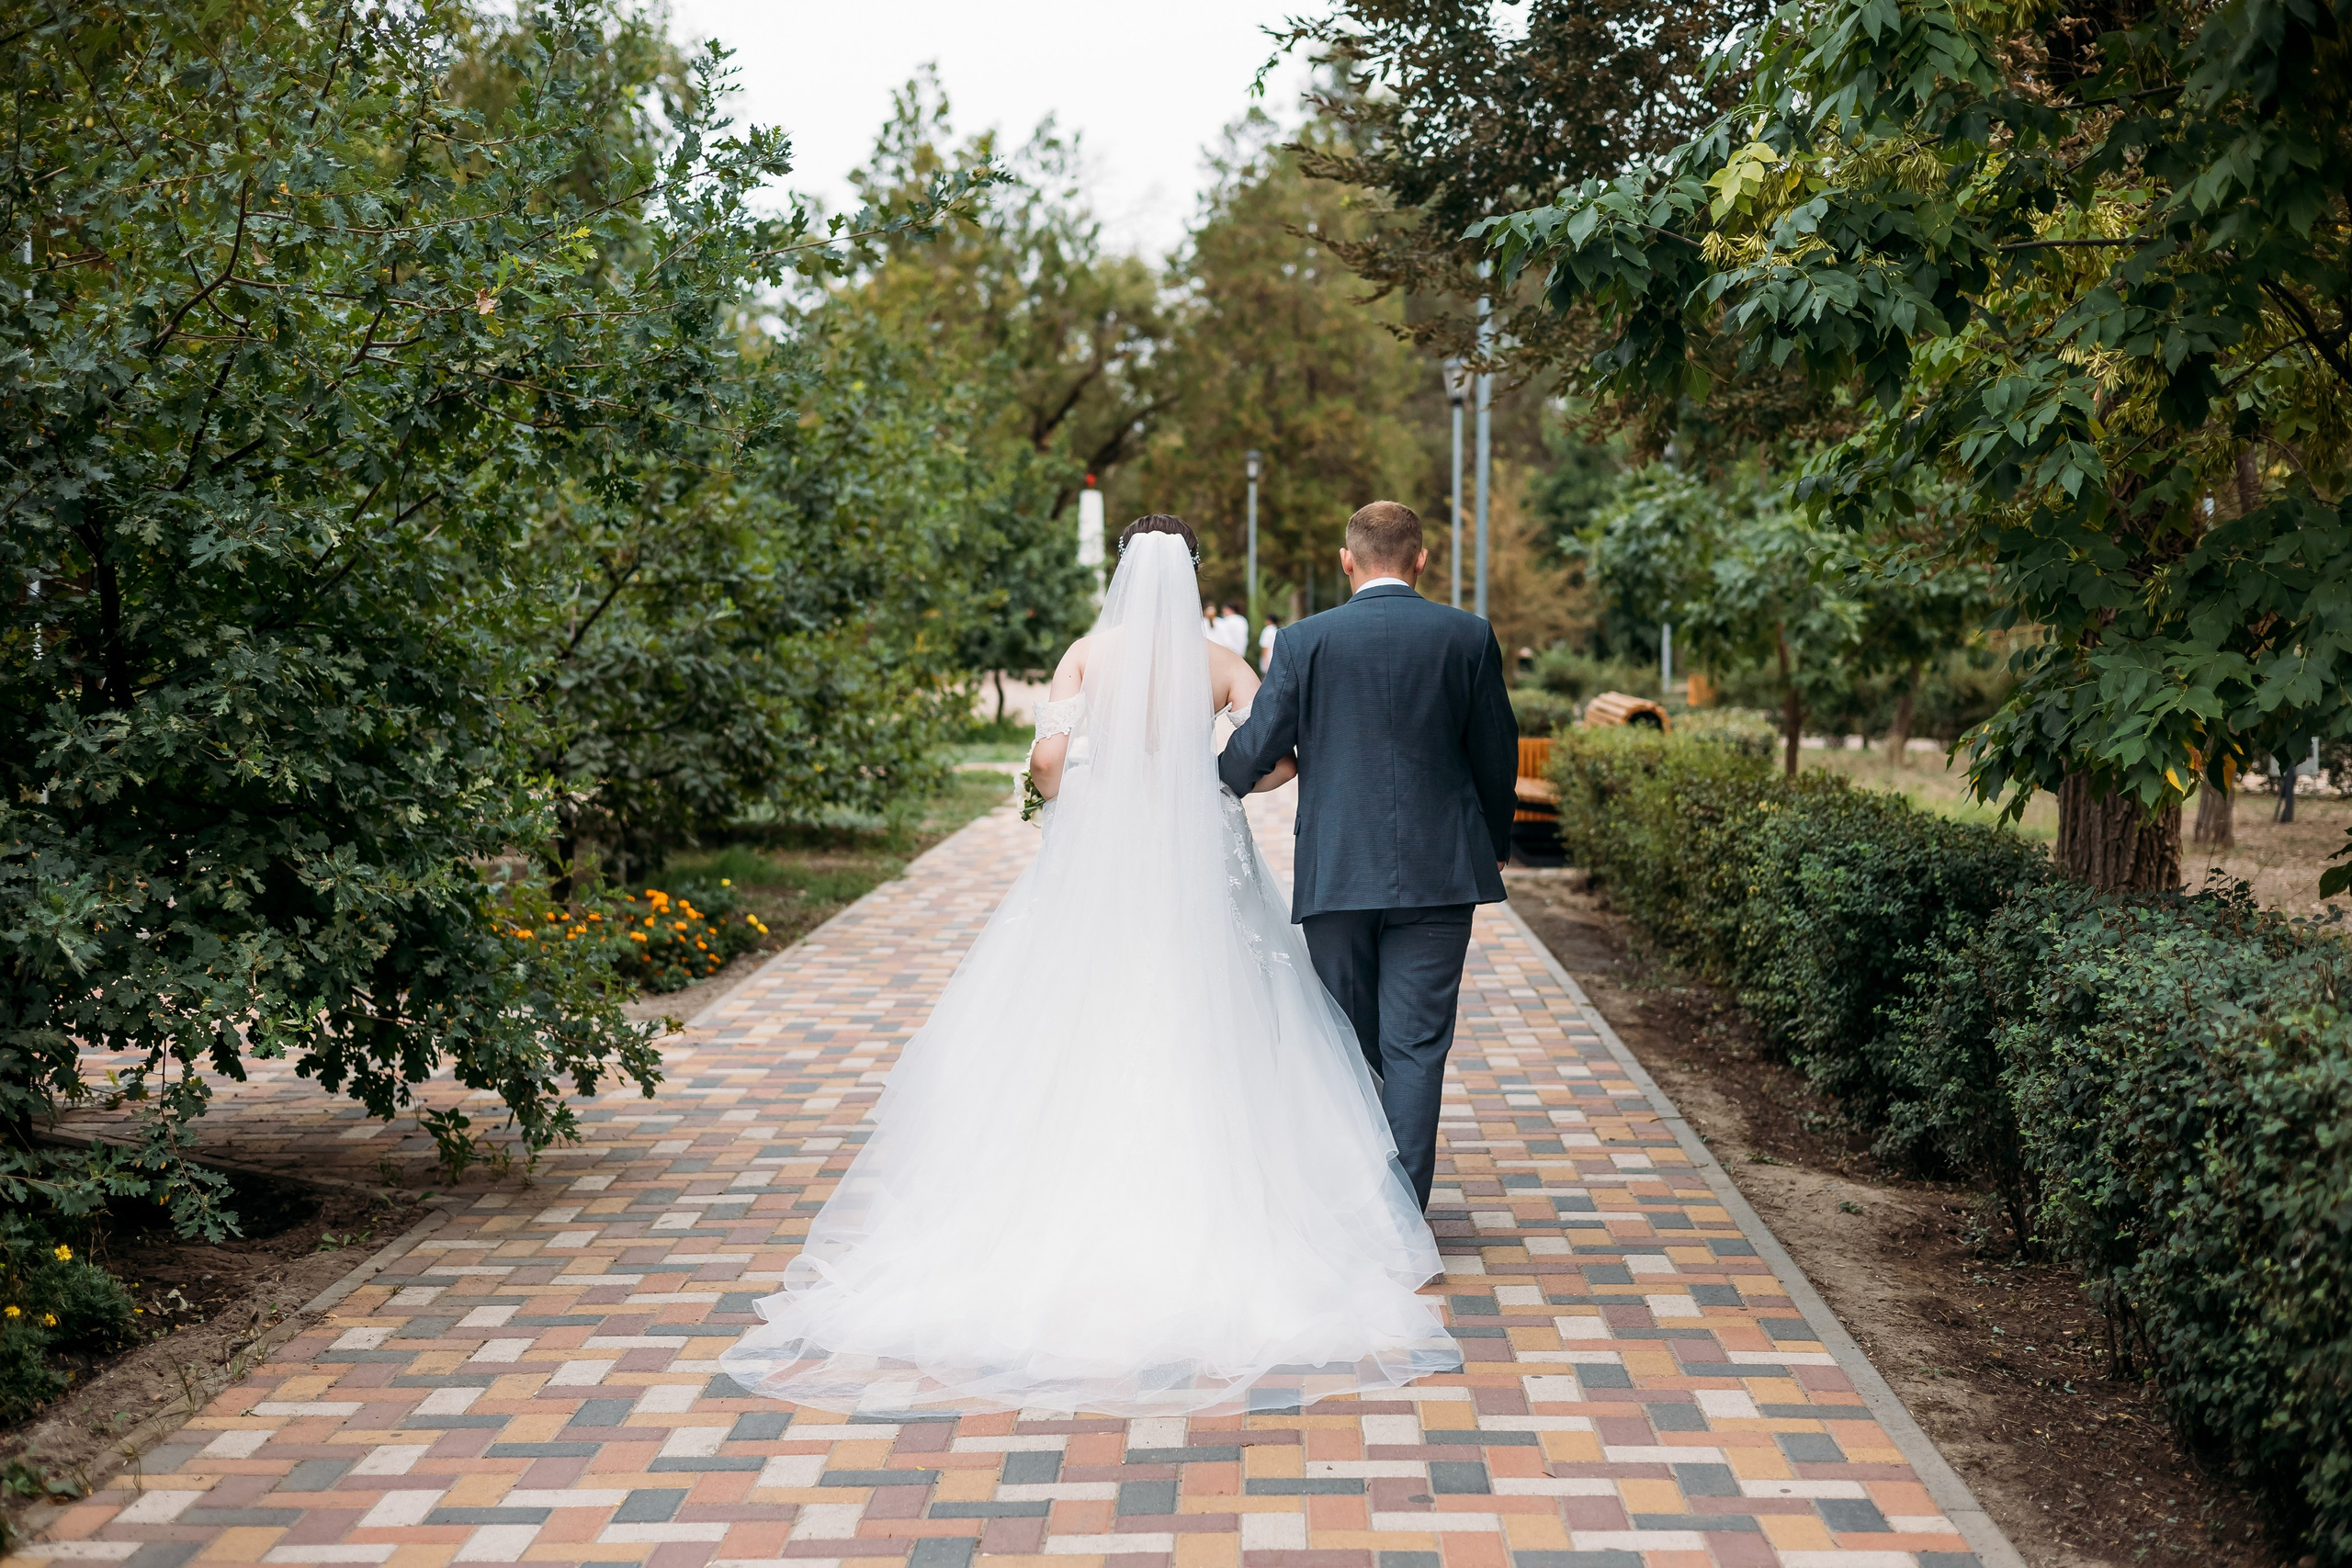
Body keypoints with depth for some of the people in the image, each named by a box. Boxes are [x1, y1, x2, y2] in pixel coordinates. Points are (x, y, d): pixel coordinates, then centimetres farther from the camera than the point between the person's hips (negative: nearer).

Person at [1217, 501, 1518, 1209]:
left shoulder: (1307, 640, -4)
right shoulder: (1469, 637, 0)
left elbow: (1257, 747, -2)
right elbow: (1496, 753, 7)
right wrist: (1496, 843, 23)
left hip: (1335, 875, 0)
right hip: (1438, 873, 0)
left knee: (1348, 1042, 14)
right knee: (1416, 1044, 1)